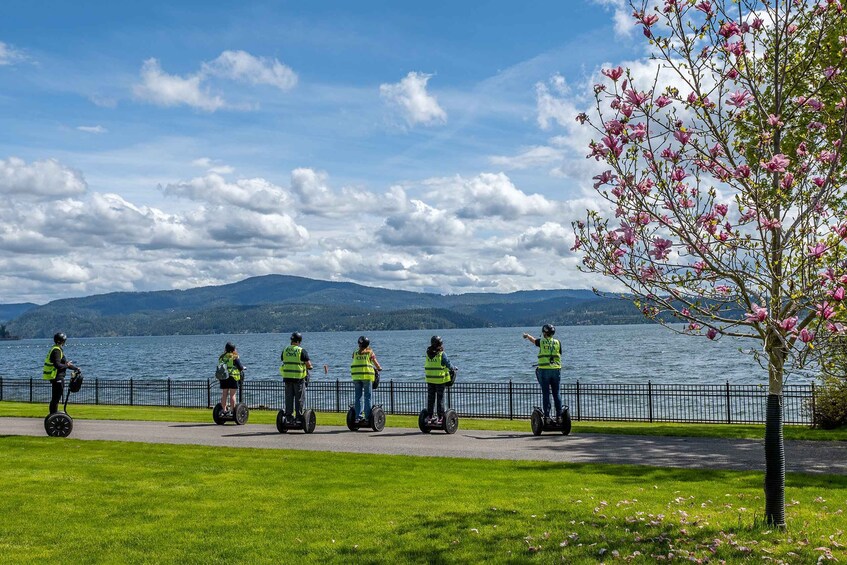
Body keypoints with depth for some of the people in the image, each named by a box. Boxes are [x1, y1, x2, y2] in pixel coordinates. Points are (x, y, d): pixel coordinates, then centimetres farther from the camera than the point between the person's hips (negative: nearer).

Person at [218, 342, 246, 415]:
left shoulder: (221, 357, 9)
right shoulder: (234, 357, -8)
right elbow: (240, 367, -7)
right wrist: (243, 367, 14)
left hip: (223, 377, 5)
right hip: (233, 376, -5)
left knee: (224, 394, 8)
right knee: (232, 395, -2)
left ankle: (224, 410, 11)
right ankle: (232, 410, -2)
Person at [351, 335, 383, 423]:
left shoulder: (355, 353, 10)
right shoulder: (370, 352, 2)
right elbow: (376, 363, 9)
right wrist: (379, 368, 30)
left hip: (356, 376, 3)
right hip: (367, 376, -3)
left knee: (357, 396, 7)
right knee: (367, 396, 2)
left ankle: (358, 416, 6)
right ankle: (367, 416, 0)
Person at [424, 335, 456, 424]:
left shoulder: (428, 353, 2)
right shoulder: (441, 354, -13)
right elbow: (448, 364, -8)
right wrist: (453, 370, 13)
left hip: (430, 379, 4)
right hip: (440, 379, -4)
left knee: (430, 398, 12)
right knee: (440, 398, 2)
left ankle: (429, 416, 16)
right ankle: (440, 417, 3)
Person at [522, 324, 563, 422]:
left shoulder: (541, 342, 2)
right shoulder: (558, 342, 5)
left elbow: (534, 340, 23)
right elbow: (560, 355, 12)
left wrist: (527, 336, 44)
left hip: (544, 370, -2)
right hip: (556, 370, 2)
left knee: (546, 394, 0)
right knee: (556, 394, 6)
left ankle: (547, 416, -3)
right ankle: (559, 416, 4)